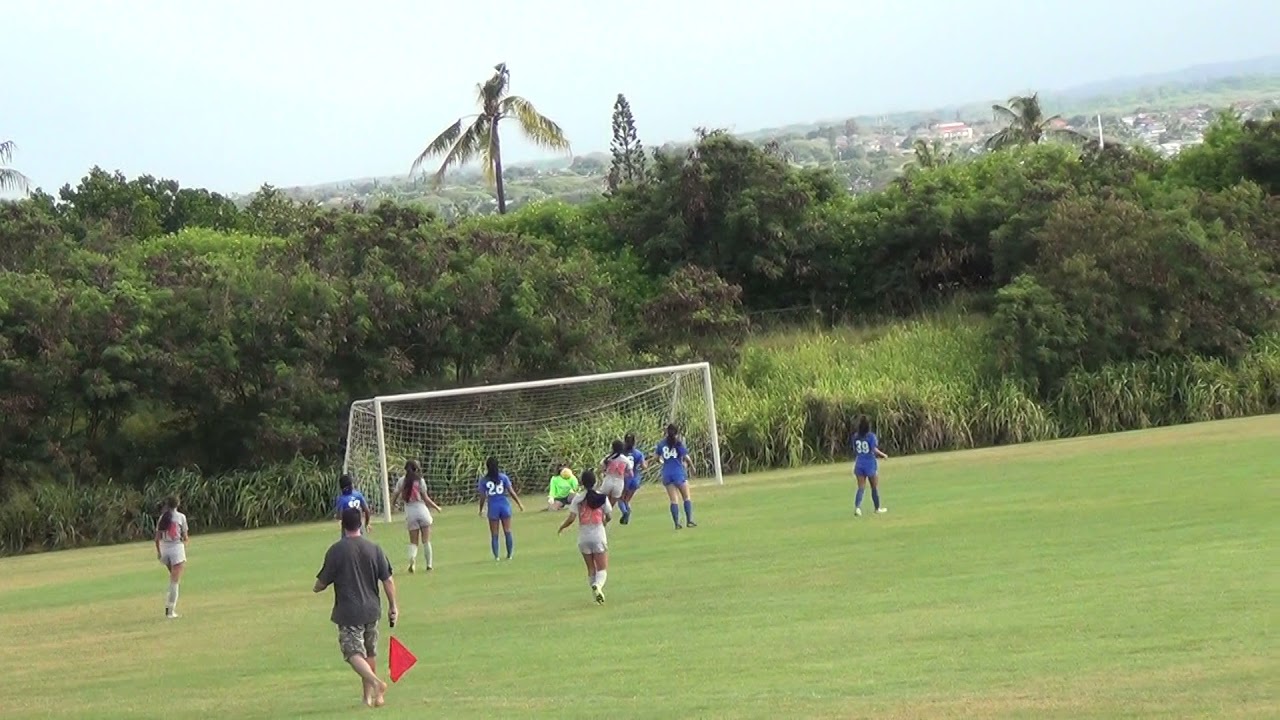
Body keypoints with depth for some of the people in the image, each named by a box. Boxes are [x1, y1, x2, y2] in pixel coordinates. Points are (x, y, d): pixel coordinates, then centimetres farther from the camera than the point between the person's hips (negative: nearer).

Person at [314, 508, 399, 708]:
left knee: (354, 653, -6)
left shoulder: (336, 551, -11)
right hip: (371, 609, 4)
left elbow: (320, 584, -5)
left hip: (348, 612, -4)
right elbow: (388, 581, 0)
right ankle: (369, 695, 24)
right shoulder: (374, 549, -1)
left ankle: (375, 682, -30)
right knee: (370, 653, 18)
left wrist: (317, 587, 19)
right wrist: (393, 606, 10)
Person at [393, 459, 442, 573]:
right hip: (422, 511, -1)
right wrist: (436, 507, 9)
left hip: (410, 513, 1)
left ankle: (412, 559, -21)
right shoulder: (420, 480, -6)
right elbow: (426, 498, -5)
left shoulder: (402, 481, 0)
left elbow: (395, 496, 4)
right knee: (426, 540, 9)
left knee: (413, 542, 7)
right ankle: (428, 565, 10)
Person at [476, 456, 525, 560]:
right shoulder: (503, 477, -4)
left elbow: (482, 497, -4)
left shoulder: (484, 480, -5)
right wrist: (519, 503, 5)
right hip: (504, 505, 1)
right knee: (507, 531, 10)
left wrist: (481, 509, 9)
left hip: (493, 507, -1)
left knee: (494, 534, 7)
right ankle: (509, 554, 13)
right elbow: (511, 492, -4)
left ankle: (496, 556, 6)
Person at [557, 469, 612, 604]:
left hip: (583, 538, 2)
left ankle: (596, 593, 11)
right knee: (602, 569, 1)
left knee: (591, 569, 16)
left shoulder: (578, 499, -4)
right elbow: (609, 516, 4)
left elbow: (571, 518, -9)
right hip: (599, 536, -2)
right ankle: (598, 585, -29)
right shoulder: (602, 497, -4)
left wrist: (561, 528, 10)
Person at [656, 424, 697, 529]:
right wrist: (692, 467, 6)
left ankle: (676, 523, -2)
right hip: (679, 473, -3)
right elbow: (686, 457, -9)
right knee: (687, 498, 8)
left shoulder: (662, 443, 4)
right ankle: (689, 520, 2)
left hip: (667, 474, 3)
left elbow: (656, 455, 5)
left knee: (674, 500, 4)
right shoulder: (679, 443, -6)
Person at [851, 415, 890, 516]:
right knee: (875, 487, 13)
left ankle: (857, 507, -16)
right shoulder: (871, 436, -12)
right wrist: (883, 455, -3)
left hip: (859, 465, 4)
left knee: (861, 488, 3)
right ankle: (878, 508, 25)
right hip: (870, 465, -4)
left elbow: (855, 451, 7)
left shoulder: (856, 436, 2)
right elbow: (875, 450, -20)